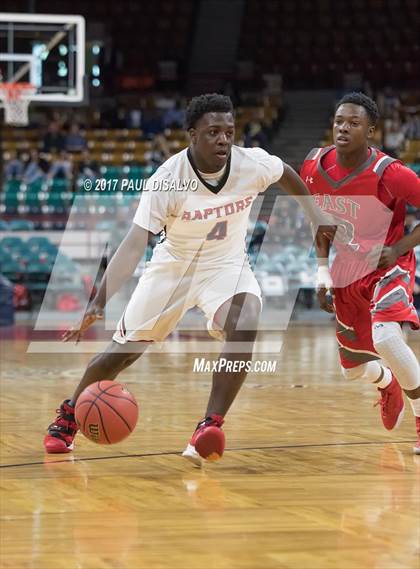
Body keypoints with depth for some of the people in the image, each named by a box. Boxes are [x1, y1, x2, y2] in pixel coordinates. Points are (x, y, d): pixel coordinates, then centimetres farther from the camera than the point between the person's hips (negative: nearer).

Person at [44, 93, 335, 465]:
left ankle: (211, 427, -25)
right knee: (124, 350, 3)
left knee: (244, 325, -31)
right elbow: (135, 243, -33)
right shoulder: (167, 179, -28)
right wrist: (100, 302, -43)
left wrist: (316, 215, 6)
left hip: (226, 264, 1)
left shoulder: (252, 163, -20)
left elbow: (287, 175, 7)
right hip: (174, 265, -1)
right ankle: (69, 414, 31)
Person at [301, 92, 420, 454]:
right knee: (353, 367, 15)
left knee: (385, 338, -33)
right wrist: (323, 270, 1)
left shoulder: (387, 173, -25)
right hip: (348, 269, 6)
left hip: (387, 265, -6)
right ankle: (388, 384, 53)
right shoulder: (315, 167, -8)